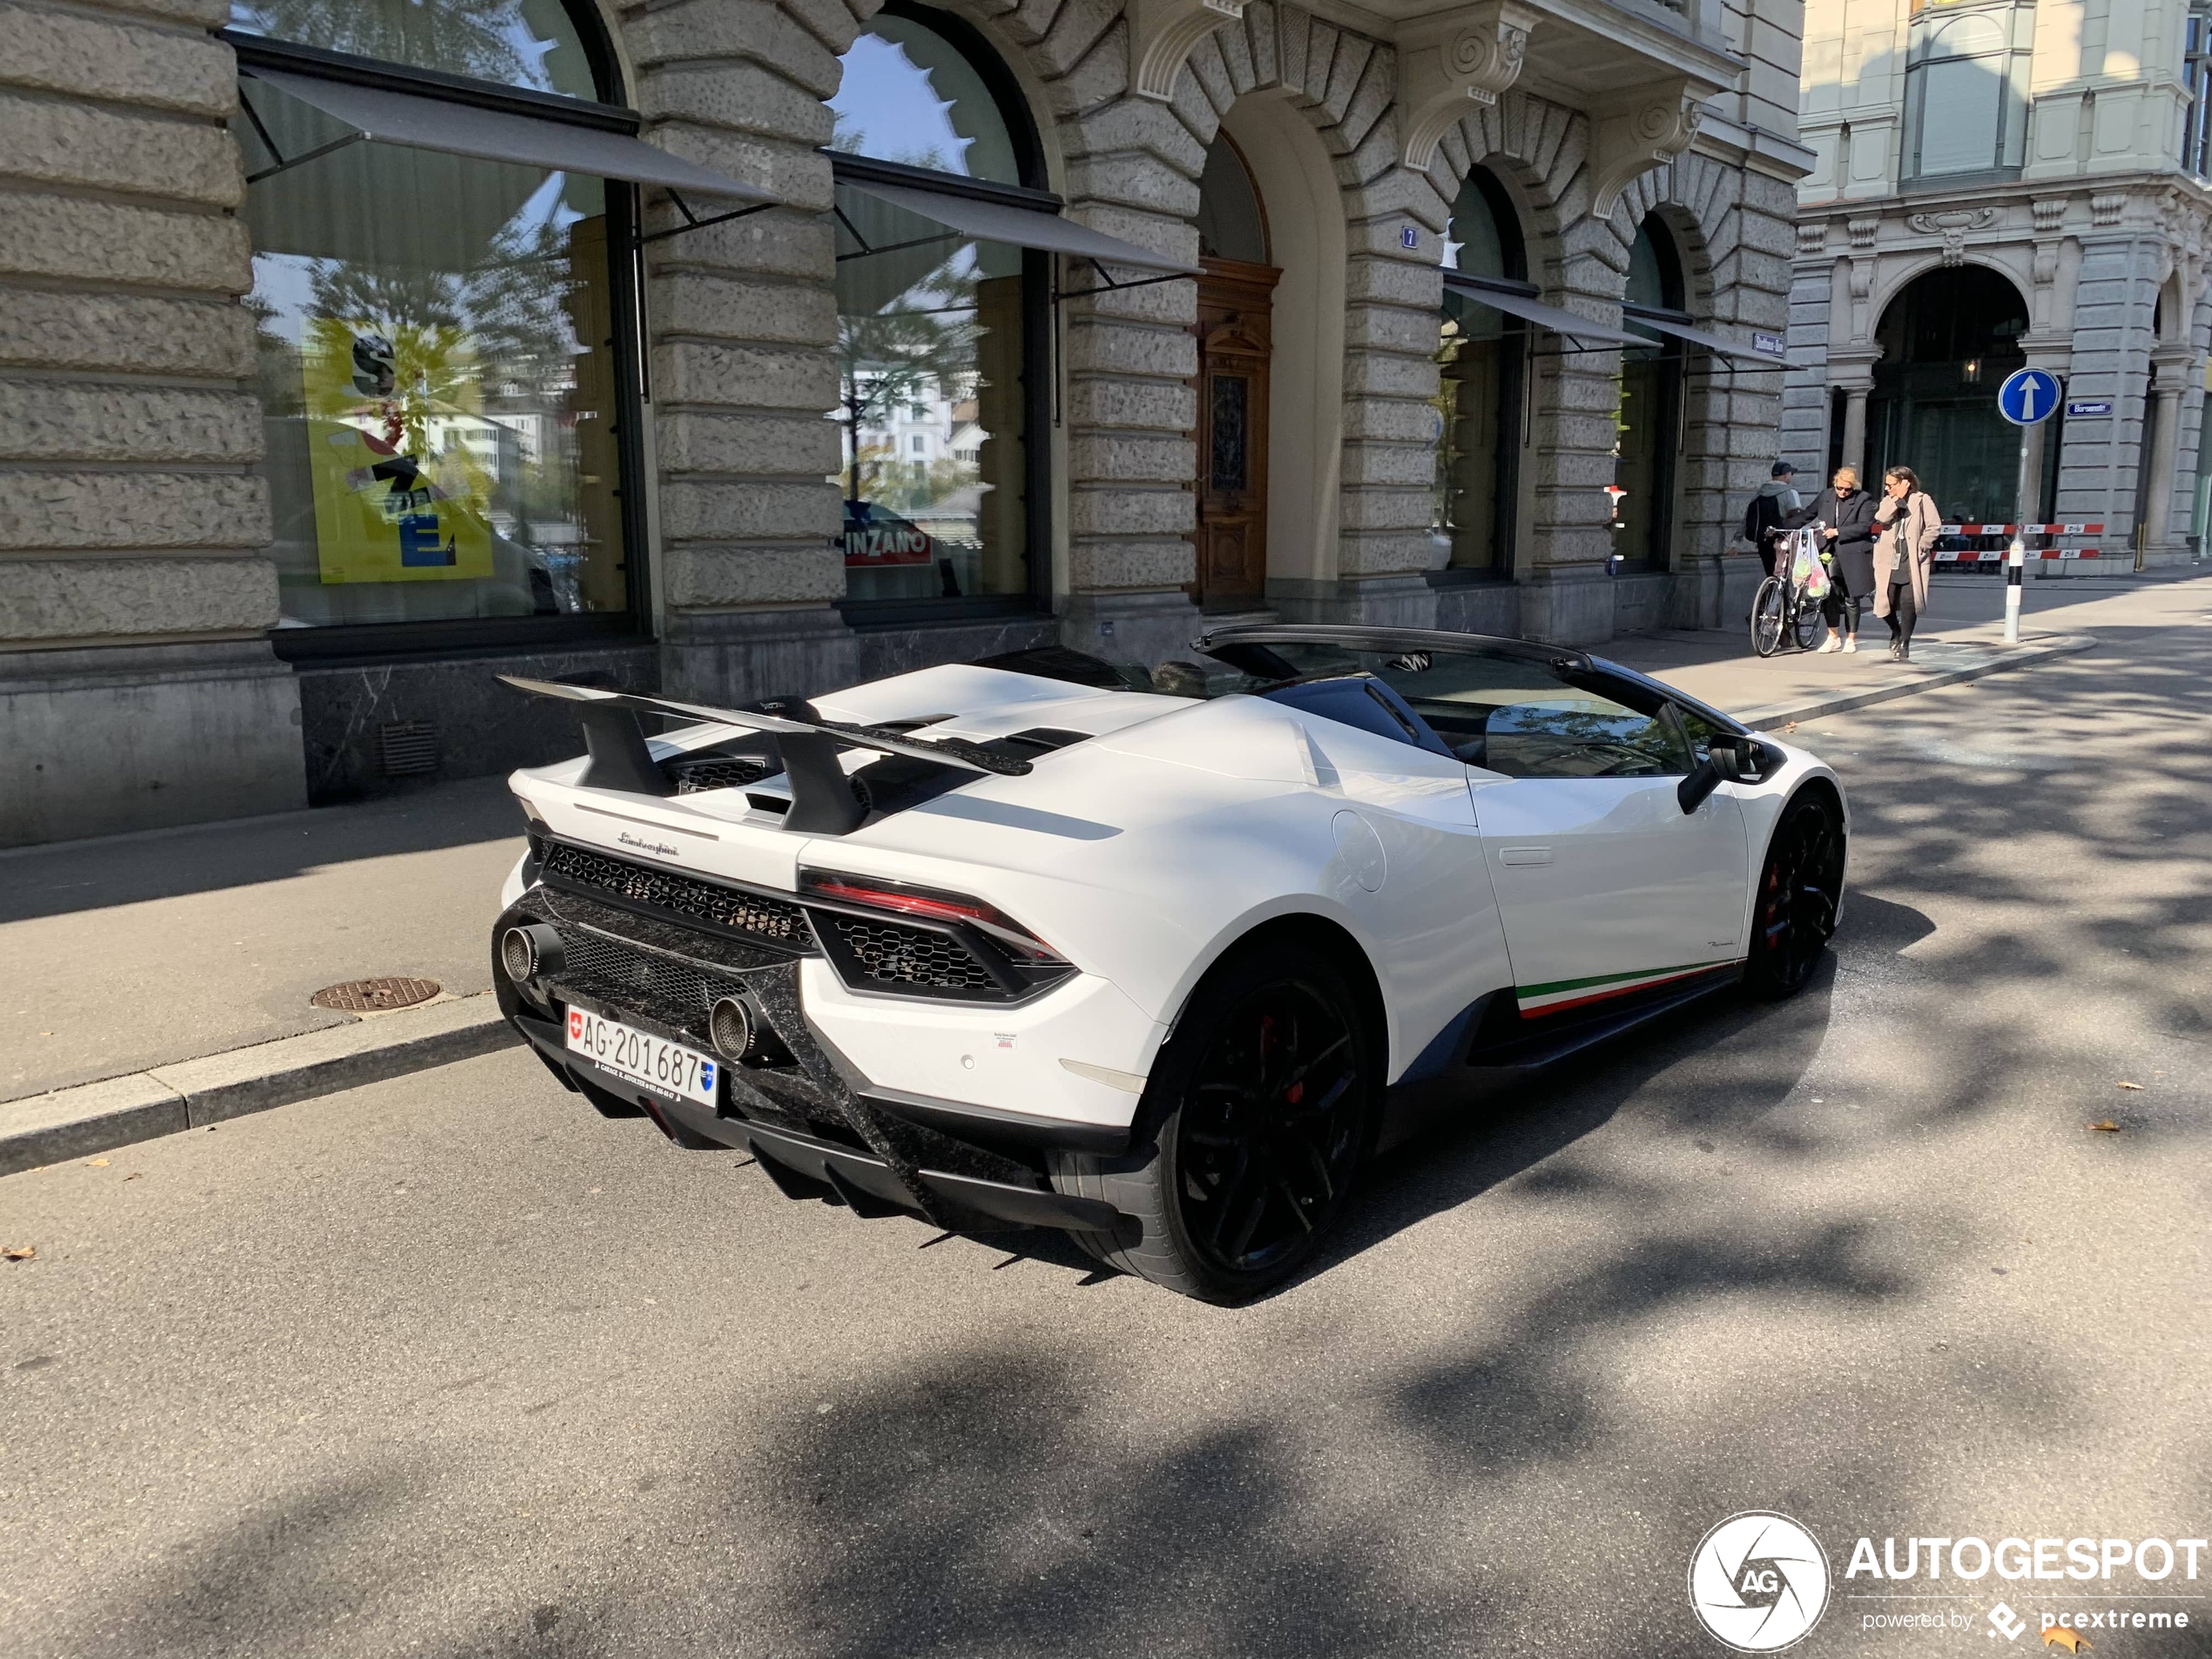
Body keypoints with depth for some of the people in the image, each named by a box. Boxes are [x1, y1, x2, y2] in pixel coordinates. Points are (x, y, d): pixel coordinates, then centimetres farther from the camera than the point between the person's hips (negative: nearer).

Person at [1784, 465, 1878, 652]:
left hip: (1852, 555, -3)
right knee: (1828, 594, 0)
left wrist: (1838, 531, -16)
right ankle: (1833, 637, 14)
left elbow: (1864, 526, -11)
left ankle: (1851, 639, 17)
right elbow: (1806, 515, 15)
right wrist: (1782, 527, 8)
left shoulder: (1864, 499, -3)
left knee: (1851, 599, 4)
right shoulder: (1825, 496, 9)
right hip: (1829, 552, 3)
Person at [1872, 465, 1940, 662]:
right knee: (1885, 601, -1)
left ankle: (1904, 644, 5)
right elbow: (1880, 518, -9)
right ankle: (1896, 632, 28)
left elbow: (1934, 526, -2)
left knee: (1908, 602, -8)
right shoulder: (1889, 501, 12)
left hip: (1912, 561, -3)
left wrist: (1921, 547, -8)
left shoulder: (1921, 500, 1)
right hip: (1890, 560, 3)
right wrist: (1898, 499, -11)